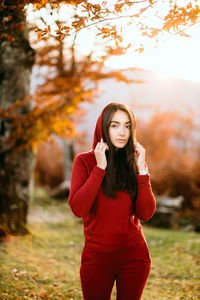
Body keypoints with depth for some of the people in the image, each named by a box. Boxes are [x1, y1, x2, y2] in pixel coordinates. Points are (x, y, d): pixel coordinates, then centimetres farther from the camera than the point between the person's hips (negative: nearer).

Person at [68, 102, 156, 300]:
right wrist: (100, 168, -18)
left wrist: (141, 170, -12)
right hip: (97, 256, -2)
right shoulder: (85, 161, -3)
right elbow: (77, 209, -17)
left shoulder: (134, 162, 4)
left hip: (134, 255, 2)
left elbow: (145, 213, -6)